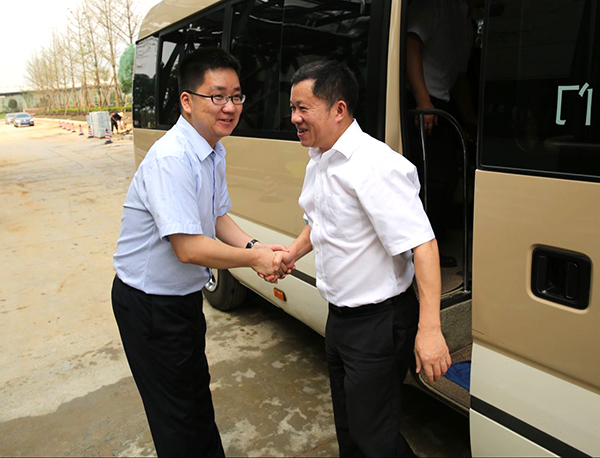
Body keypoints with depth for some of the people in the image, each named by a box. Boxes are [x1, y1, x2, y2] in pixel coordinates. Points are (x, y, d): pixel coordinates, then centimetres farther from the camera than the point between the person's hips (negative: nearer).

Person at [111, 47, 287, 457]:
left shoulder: (215, 153, 1)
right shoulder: (171, 159, -29)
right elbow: (189, 248, -31)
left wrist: (254, 246, -9)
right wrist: (255, 258, -19)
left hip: (186, 295, 9)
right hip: (151, 304, -9)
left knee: (197, 389, 28)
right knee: (176, 414, 10)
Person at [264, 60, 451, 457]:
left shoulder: (374, 166, -25)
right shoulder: (318, 162, 5)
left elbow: (422, 244, -29)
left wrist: (429, 329, -32)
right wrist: (289, 256, 8)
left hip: (379, 323, -9)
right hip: (340, 317, 9)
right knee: (348, 426, 25)